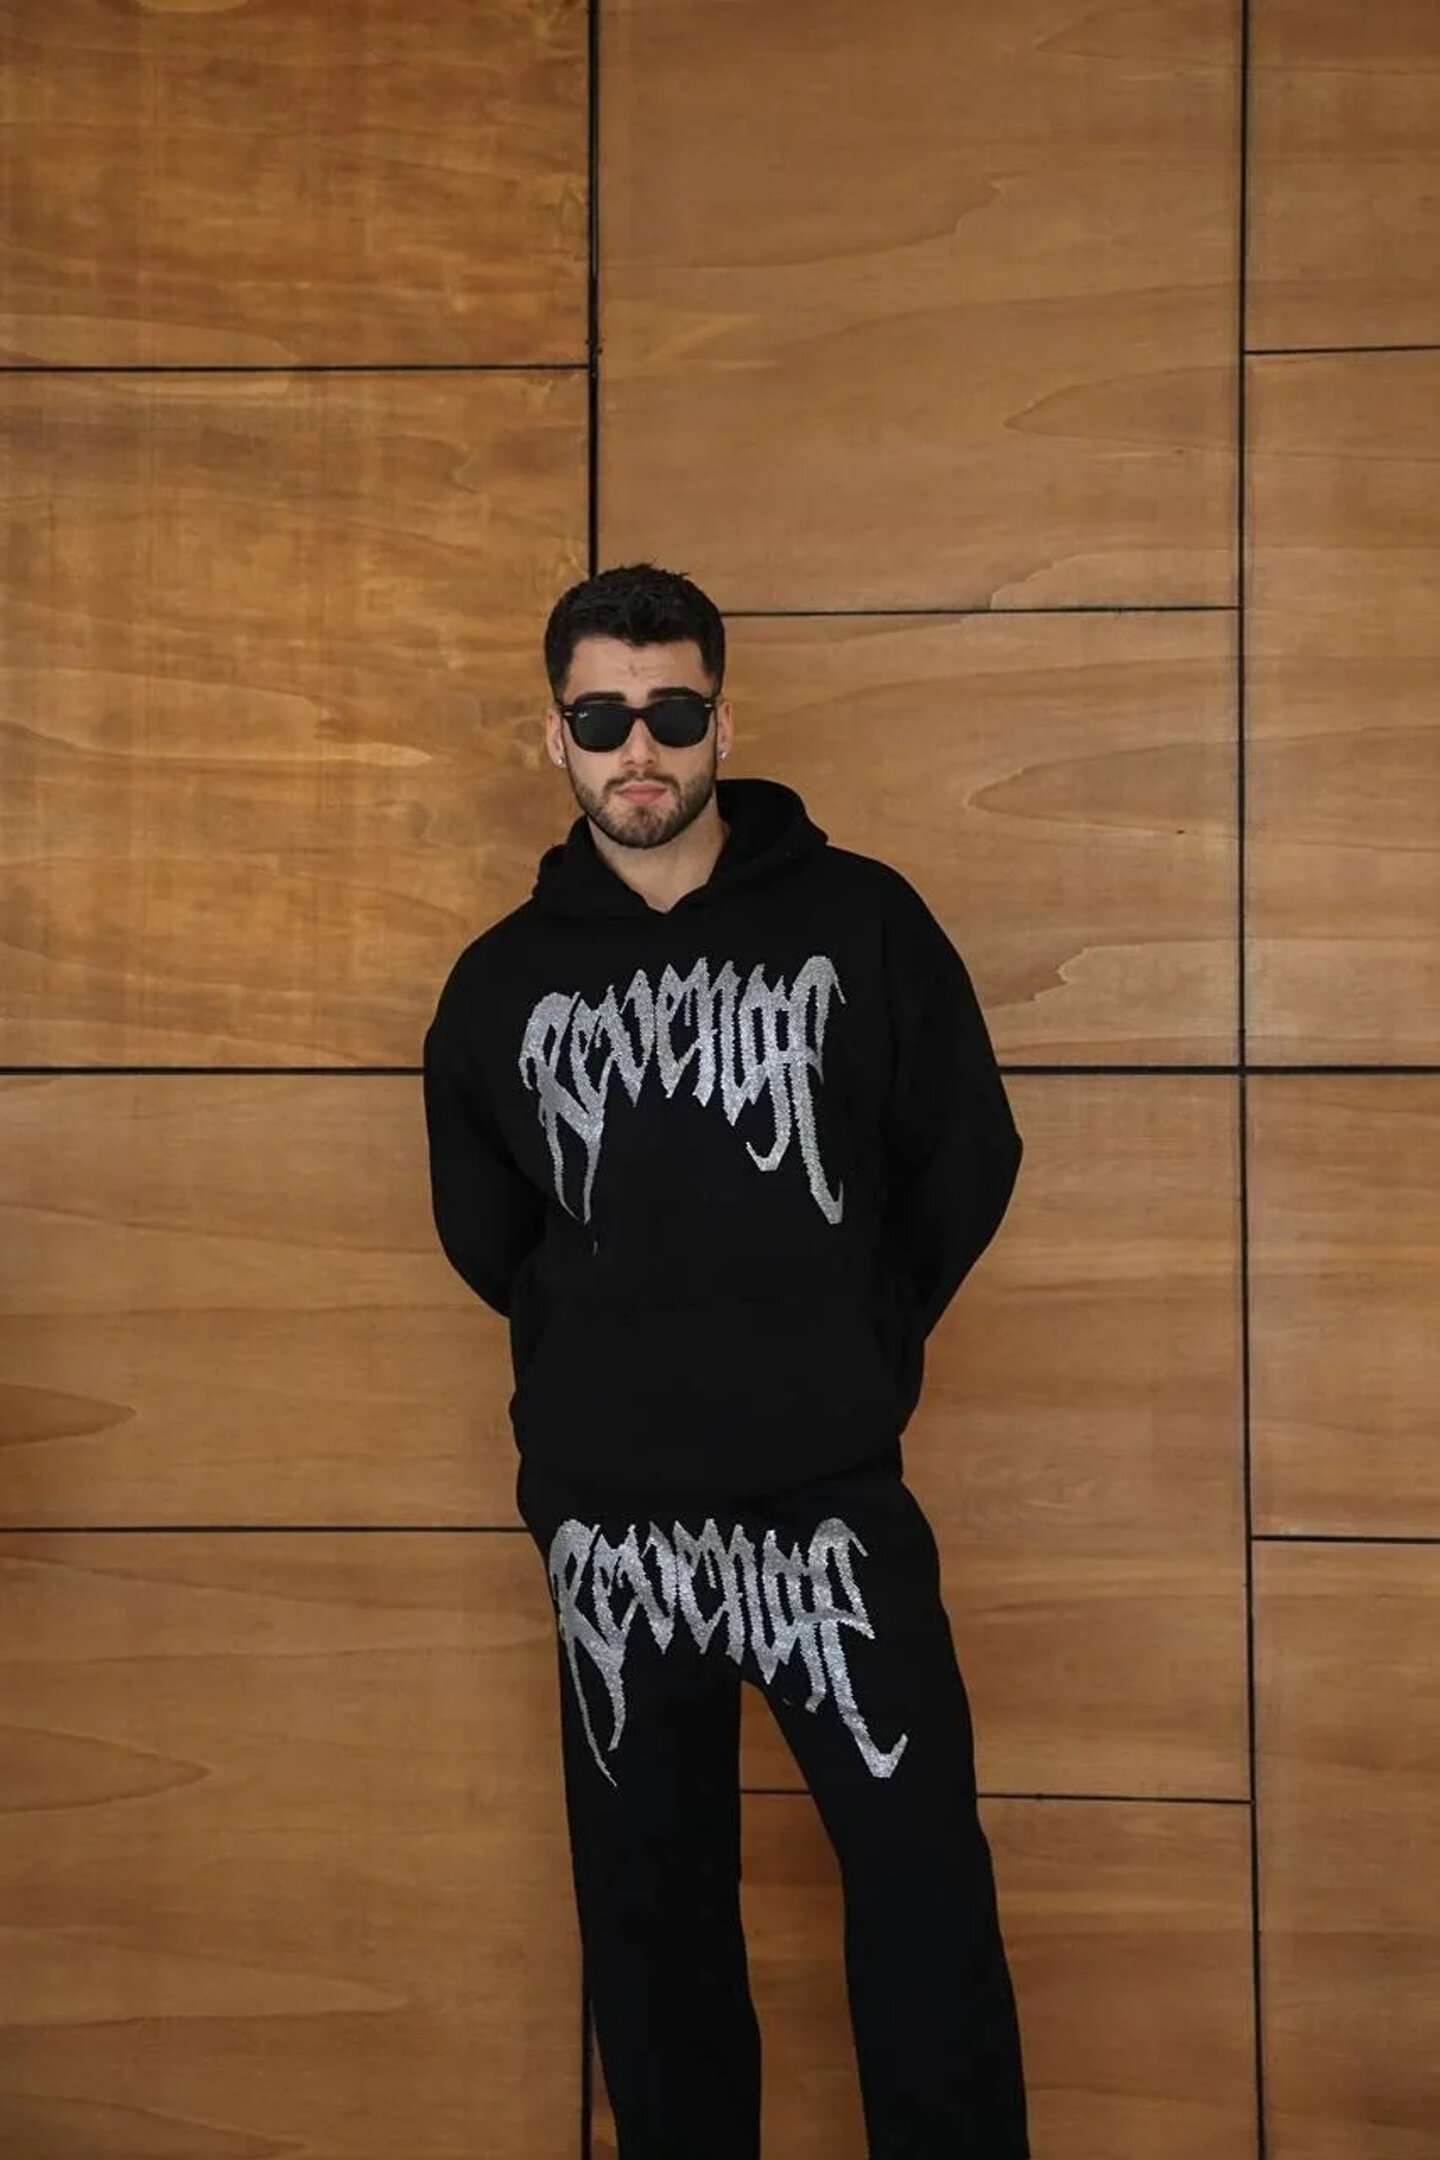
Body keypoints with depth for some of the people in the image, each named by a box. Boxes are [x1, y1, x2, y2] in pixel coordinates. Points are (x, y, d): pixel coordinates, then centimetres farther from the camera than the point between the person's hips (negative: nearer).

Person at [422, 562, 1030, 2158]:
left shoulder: (860, 922, -3)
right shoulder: (502, 980, 3)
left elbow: (968, 1162, 5)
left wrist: (853, 1355, 6)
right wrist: (611, 1366, 11)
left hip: (832, 1498, -2)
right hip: (608, 1517, 2)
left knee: (924, 1890, 0)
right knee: (651, 1912, 13)